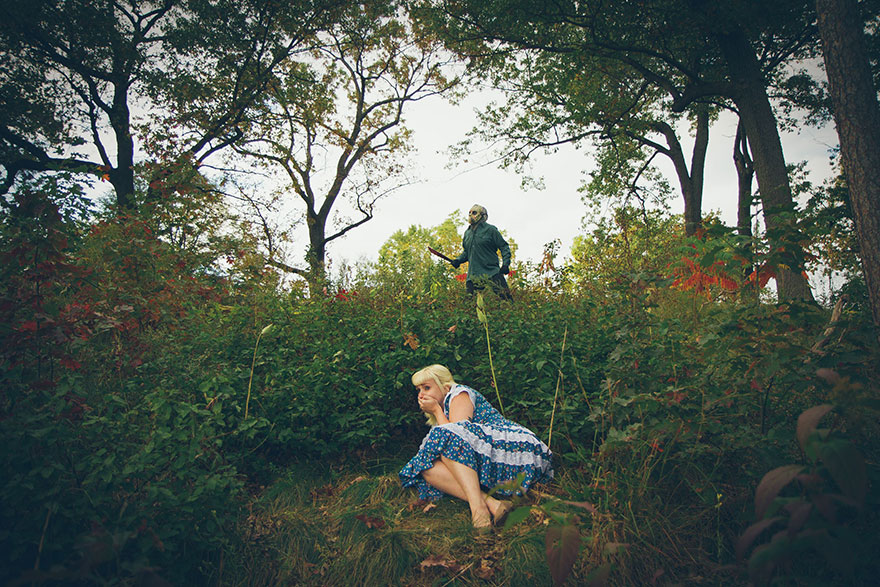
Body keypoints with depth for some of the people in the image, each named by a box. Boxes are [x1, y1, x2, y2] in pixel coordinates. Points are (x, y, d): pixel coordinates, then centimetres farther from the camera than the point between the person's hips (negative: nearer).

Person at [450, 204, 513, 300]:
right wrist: (458, 260, 9)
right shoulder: (467, 233, 16)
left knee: (505, 295, -14)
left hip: (492, 271, -5)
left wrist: (505, 264, -9)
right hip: (473, 273, 5)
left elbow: (504, 247, 3)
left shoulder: (490, 229, 1)